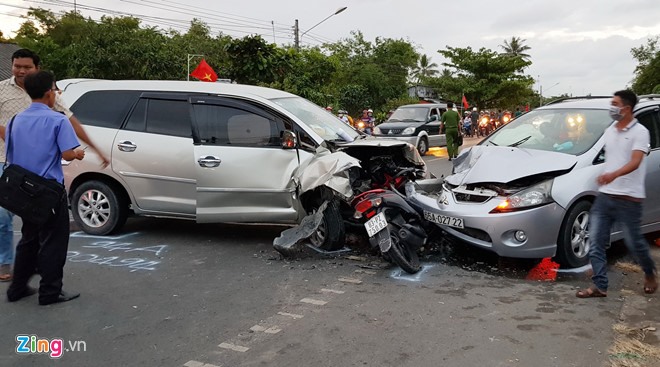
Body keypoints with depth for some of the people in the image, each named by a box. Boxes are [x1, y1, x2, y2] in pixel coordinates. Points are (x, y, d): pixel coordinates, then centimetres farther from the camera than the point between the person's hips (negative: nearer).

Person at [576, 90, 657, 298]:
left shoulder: (639, 132, -8)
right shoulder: (609, 131, 13)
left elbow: (635, 162, -23)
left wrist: (614, 174, -41)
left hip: (629, 199, -6)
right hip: (604, 196, 6)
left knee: (634, 243, 8)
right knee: (596, 242, 0)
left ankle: (650, 274, 36)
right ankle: (599, 286, 6)